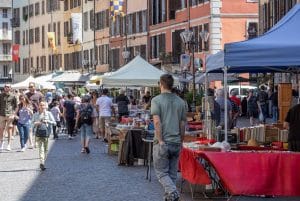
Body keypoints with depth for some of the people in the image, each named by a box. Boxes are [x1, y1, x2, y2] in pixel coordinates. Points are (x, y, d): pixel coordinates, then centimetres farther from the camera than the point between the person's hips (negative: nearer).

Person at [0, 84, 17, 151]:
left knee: (9, 129, -2)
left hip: (10, 115, -2)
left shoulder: (13, 96, 3)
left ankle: (9, 145, 0)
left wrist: (13, 112, 0)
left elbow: (15, 105, 10)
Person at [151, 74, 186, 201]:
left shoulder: (156, 100, -7)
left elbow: (157, 122, -17)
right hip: (176, 143, 4)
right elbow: (183, 124, 8)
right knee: (173, 173, 13)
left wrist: (160, 141, -15)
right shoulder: (180, 102, 7)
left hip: (162, 142, -4)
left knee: (161, 172, 3)